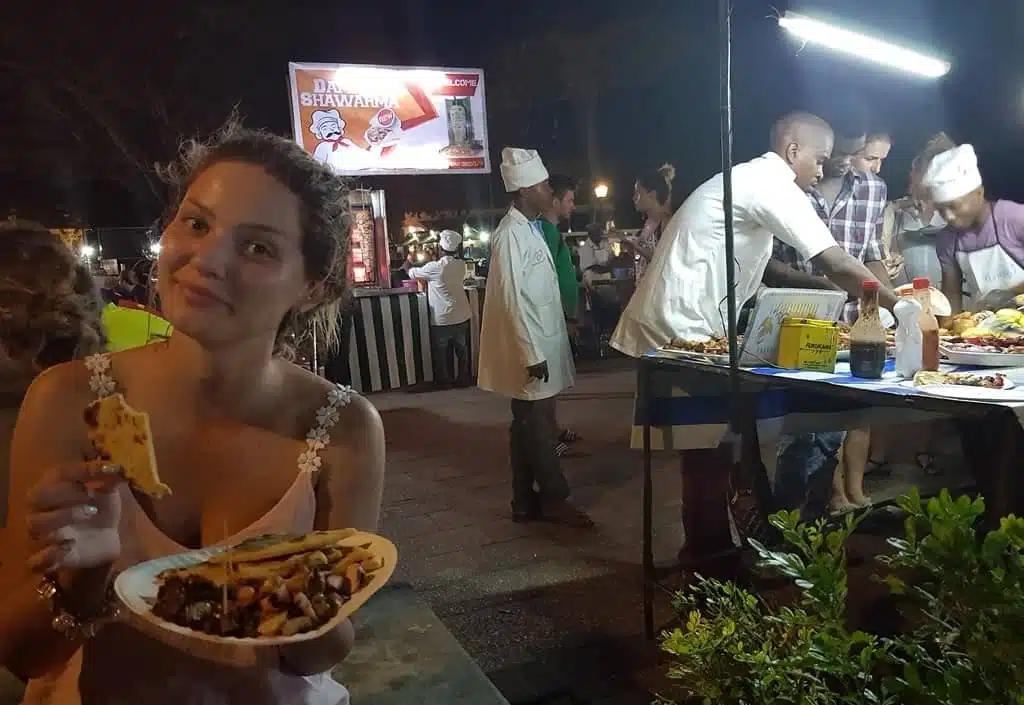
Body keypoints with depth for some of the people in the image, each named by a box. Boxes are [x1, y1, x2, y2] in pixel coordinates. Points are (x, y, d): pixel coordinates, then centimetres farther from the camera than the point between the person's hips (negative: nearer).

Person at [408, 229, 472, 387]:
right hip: (461, 316, 5)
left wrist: (408, 265, 20)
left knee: (442, 353, 11)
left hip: (442, 319, -5)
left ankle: (445, 381, 20)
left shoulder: (434, 267, -17)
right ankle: (463, 378, 25)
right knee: (462, 350, 17)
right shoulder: (461, 265, -2)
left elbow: (413, 273, 0)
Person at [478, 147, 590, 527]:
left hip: (541, 346, 10)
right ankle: (555, 499, 14)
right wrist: (533, 354, -21)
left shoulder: (530, 229, 13)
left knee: (530, 427, 13)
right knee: (538, 428, 2)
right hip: (530, 350, -10)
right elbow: (512, 299, -21)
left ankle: (526, 503, 22)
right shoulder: (511, 234, -16)